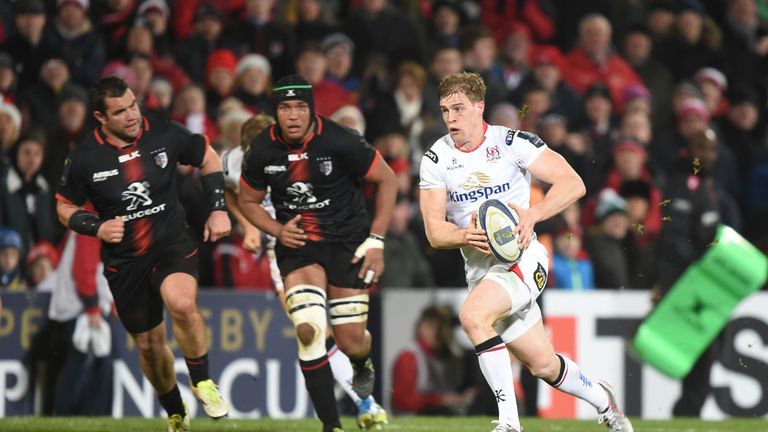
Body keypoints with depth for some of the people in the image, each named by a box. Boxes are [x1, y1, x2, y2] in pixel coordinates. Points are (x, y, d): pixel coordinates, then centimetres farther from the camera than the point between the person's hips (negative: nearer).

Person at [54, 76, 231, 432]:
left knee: (181, 303, -32)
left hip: (172, 243, -1)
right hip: (123, 260, 1)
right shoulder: (84, 158, -9)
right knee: (149, 344, 9)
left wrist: (219, 209, 2)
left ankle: (202, 383, -10)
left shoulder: (165, 135, -9)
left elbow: (208, 158, 9)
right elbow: (65, 207, 4)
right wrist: (96, 227, -15)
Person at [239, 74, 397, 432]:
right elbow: (248, 201, 10)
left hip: (347, 241, -1)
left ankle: (363, 366, 40)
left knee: (351, 342, -1)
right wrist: (277, 230, -10)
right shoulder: (262, 151, -9)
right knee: (309, 330, -21)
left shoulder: (339, 141, -17)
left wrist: (376, 240, -8)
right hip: (297, 243, 1)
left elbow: (387, 181, -5)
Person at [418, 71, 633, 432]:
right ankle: (602, 400, 40)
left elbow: (573, 184, -14)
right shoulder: (436, 159, 1)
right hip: (480, 268, 5)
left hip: (522, 258, -5)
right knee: (543, 365, 10)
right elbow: (434, 231, -2)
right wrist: (466, 235, -24)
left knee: (472, 316, -31)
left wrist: (531, 215, -29)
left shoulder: (512, 143, -9)